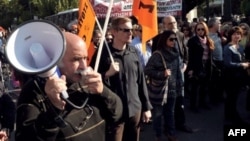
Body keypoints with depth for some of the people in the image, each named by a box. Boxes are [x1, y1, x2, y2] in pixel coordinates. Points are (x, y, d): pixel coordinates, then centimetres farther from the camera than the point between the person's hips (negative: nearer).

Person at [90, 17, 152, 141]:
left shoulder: (133, 52, 5)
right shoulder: (103, 53, -8)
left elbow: (140, 80, 9)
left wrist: (146, 107, 9)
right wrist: (107, 74, -23)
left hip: (135, 109, 4)